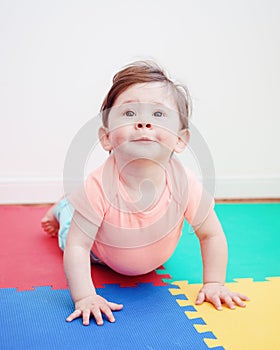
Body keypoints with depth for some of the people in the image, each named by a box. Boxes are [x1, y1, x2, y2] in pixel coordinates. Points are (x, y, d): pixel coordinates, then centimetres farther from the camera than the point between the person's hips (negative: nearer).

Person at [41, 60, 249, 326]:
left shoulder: (184, 184, -38)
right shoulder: (99, 186, -43)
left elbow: (212, 235, -21)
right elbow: (77, 246, -35)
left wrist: (213, 283, -21)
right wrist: (84, 296, -42)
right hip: (99, 254, -2)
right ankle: (61, 210, 50)